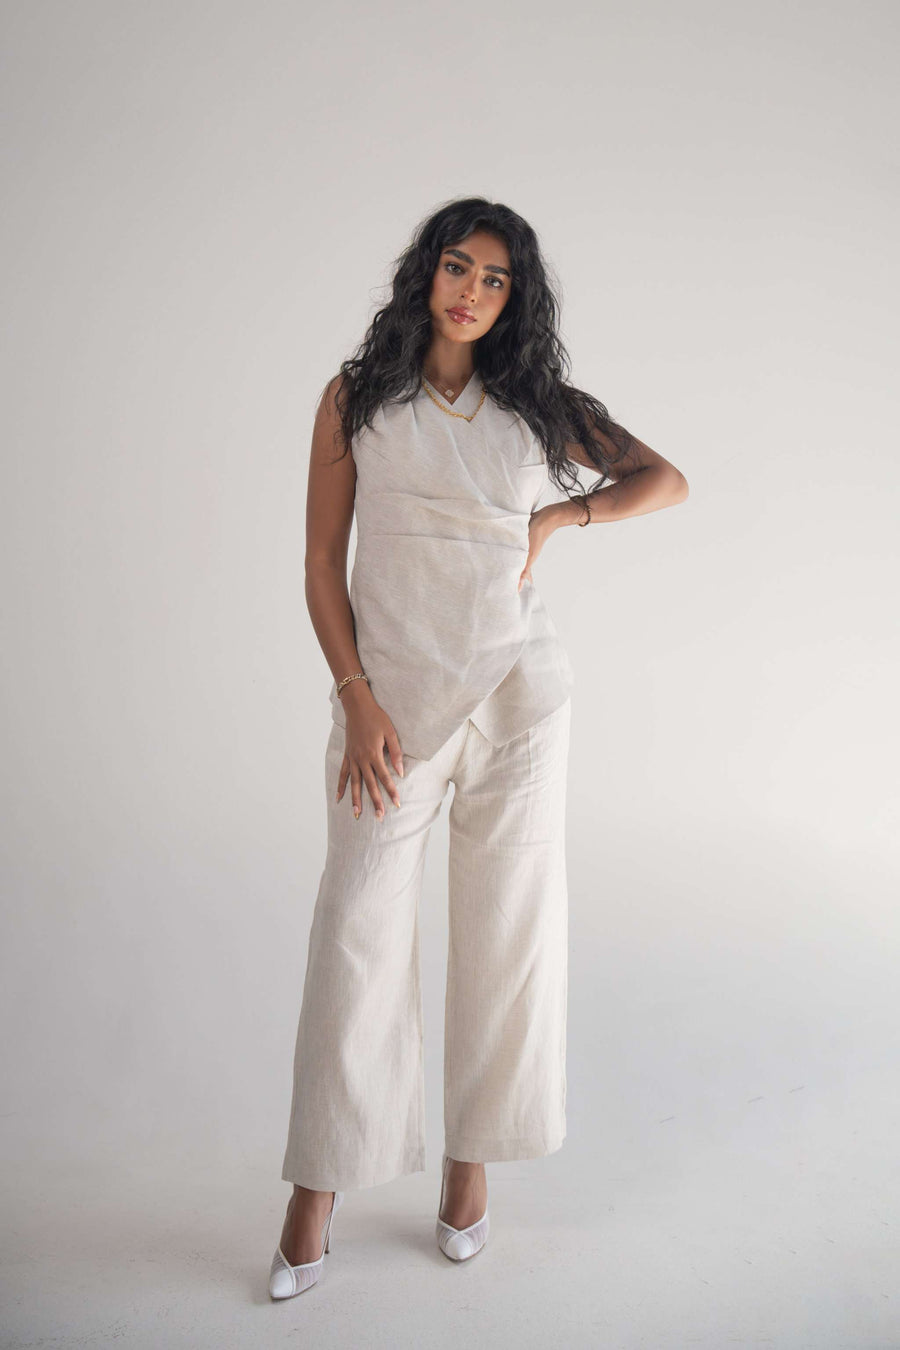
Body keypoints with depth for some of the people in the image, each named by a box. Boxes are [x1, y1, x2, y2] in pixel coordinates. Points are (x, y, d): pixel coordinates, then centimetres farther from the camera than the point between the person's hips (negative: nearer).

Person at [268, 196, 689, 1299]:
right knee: (359, 931, -2)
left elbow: (666, 480, 15)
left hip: (517, 690, 2)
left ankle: (471, 1157, 26)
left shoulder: (535, 403, 8)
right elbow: (321, 562, 1)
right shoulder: (357, 396, 4)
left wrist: (551, 521, 3)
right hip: (390, 696, -1)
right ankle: (320, 1188, 14)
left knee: (505, 929, 7)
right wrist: (356, 700, -8)